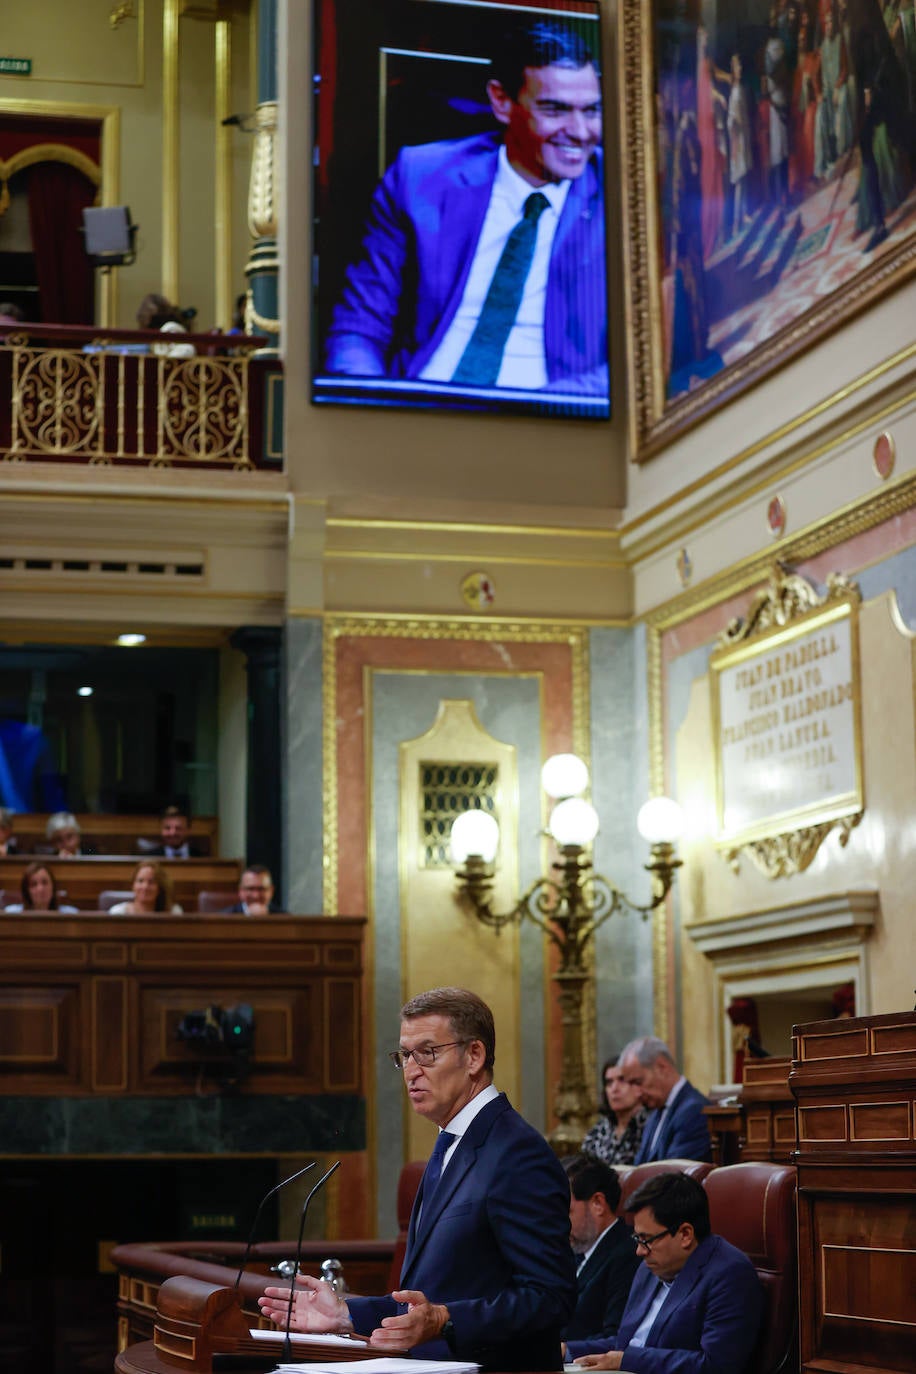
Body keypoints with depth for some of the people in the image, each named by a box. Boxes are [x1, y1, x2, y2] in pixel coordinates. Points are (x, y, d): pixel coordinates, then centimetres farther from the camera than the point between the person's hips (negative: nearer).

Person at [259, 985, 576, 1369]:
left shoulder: (519, 1154, -11)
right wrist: (345, 1313, 12)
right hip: (432, 1367, 8)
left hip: (491, 1366, -8)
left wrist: (444, 1321, -26)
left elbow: (550, 1297, -18)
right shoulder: (449, 1151, 19)